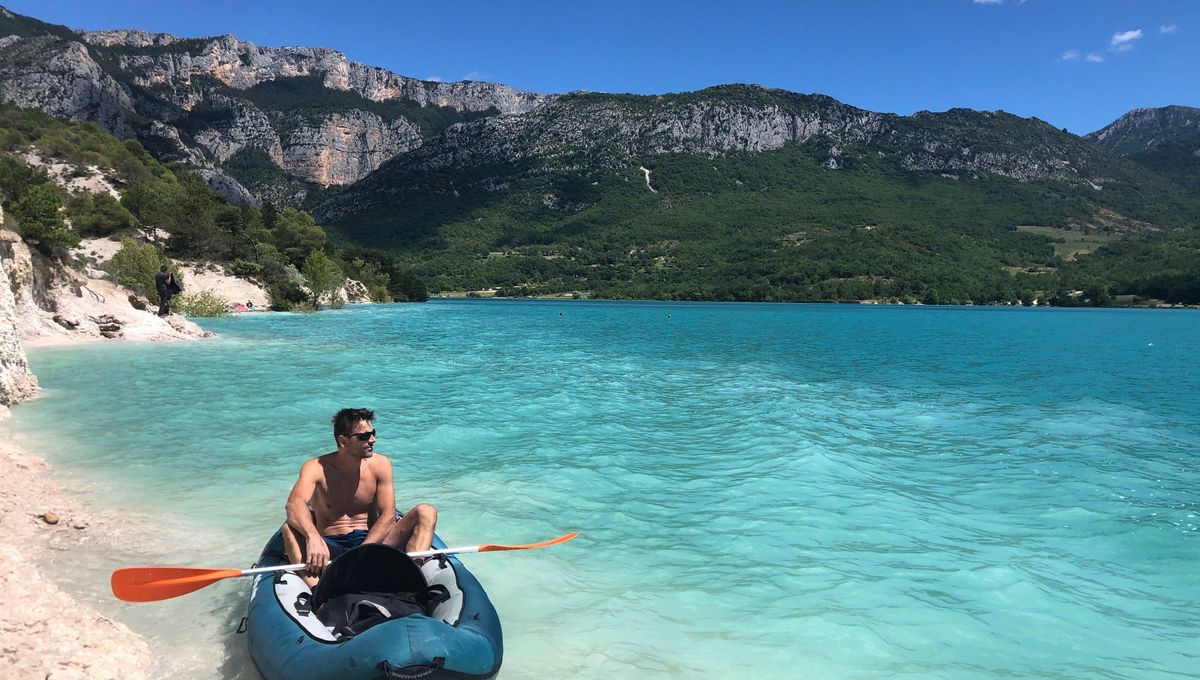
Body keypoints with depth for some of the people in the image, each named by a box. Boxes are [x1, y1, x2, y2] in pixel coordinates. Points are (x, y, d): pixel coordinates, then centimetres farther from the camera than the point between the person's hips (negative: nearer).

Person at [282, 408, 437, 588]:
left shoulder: (380, 465, -1)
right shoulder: (317, 468, -7)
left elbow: (387, 516, -7)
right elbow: (295, 504, -26)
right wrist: (313, 538, -47)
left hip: (372, 541, 2)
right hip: (332, 546, -1)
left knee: (426, 512, -18)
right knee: (290, 528, -29)